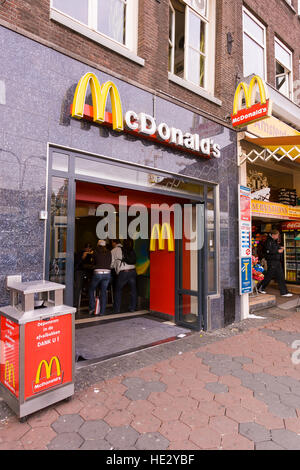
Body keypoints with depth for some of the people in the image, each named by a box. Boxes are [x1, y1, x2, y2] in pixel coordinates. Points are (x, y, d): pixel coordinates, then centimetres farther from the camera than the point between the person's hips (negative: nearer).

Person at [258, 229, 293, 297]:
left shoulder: (275, 241, 17)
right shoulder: (268, 241, -12)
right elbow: (268, 250, -23)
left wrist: (280, 248, 9)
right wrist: (278, 251, -18)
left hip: (277, 261, 9)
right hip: (271, 261, -9)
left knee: (280, 276, 7)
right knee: (269, 276, -2)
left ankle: (284, 292, 10)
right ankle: (260, 289, 14)